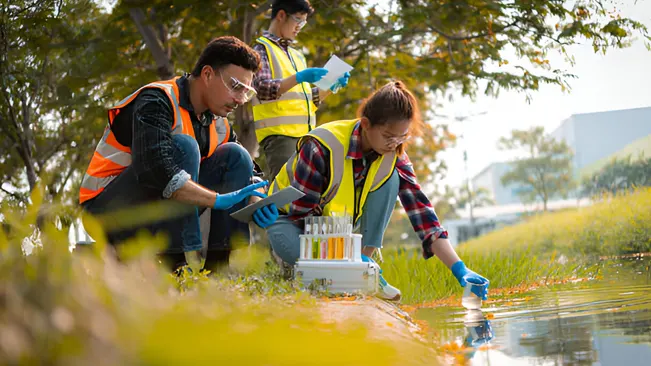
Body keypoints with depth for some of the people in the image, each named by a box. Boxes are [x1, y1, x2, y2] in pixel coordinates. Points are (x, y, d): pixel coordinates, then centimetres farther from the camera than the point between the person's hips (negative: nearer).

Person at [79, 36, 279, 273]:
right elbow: (154, 169, -34)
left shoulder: (217, 125, 7)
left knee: (234, 156, -1)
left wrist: (256, 198, -10)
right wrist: (218, 200, -36)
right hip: (106, 211, -8)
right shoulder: (156, 101, -18)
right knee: (183, 146, -28)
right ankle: (175, 264, -30)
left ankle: (219, 263, -11)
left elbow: (249, 169, 14)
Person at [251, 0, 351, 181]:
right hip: (279, 134, -8)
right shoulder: (262, 49, 0)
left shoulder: (296, 55, 22)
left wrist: (332, 86, 8)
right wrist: (299, 77, -26)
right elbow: (263, 89, -16)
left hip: (305, 134, 8)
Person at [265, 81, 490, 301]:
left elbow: (421, 210, -21)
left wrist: (459, 269, -31)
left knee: (390, 179, -22)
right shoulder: (322, 147, -31)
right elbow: (300, 213, -27)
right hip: (291, 219, -4)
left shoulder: (394, 156, -16)